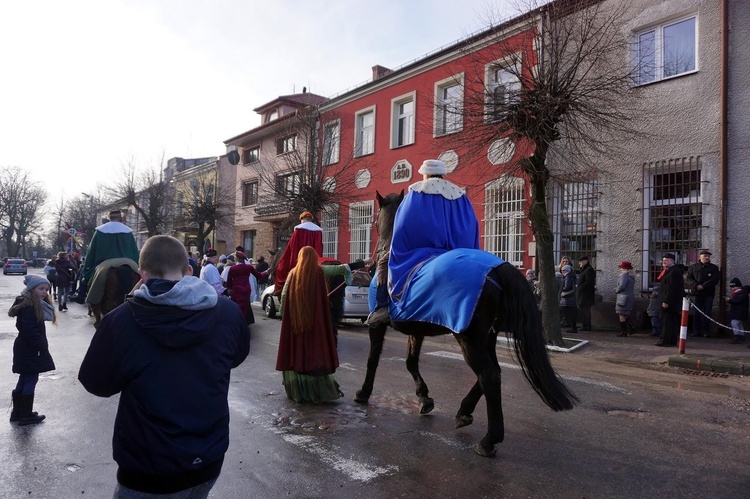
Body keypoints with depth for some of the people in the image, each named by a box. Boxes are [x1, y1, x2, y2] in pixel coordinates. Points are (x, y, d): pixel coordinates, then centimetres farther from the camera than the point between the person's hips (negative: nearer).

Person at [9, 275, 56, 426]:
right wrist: (42, 347, -18)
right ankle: (27, 415, 8)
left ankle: (17, 412, 27)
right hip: (30, 351, -10)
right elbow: (30, 331, -24)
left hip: (25, 349, 10)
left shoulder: (36, 305, 11)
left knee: (24, 380, 17)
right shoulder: (28, 307, -20)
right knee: (31, 380, -1)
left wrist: (42, 346, 9)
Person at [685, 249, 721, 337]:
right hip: (696, 293, 0)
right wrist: (696, 286, -14)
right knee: (697, 313, 1)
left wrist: (703, 286, -14)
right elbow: (688, 278, 3)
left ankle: (706, 332, 4)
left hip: (709, 293, 0)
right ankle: (696, 331, 3)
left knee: (707, 313, 0)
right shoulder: (693, 267, 11)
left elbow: (715, 280, -3)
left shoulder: (714, 267, 9)